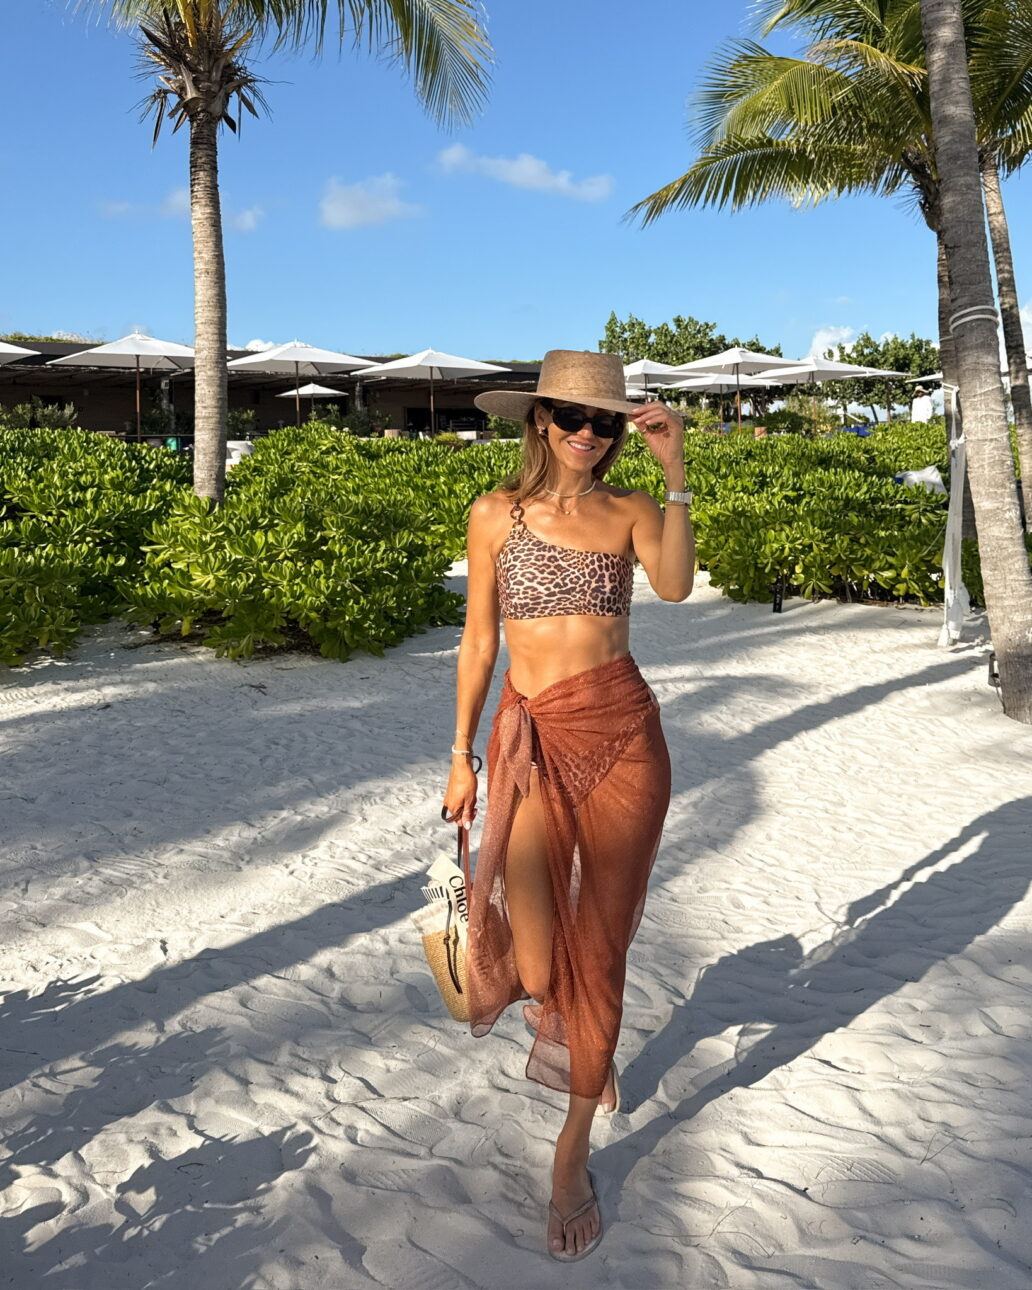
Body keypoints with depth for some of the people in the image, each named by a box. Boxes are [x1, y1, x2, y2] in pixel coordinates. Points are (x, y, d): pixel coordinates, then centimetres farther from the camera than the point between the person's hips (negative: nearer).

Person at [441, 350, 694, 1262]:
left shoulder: (632, 512, 3)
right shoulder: (497, 513, 3)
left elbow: (675, 585, -17)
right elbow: (479, 641, 6)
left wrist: (676, 476, -22)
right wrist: (462, 756, 5)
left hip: (625, 737, 1)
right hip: (532, 738, 0)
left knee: (600, 945, 5)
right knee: (535, 956, -8)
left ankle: (574, 1153, 23)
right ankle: (551, 1014, 33)